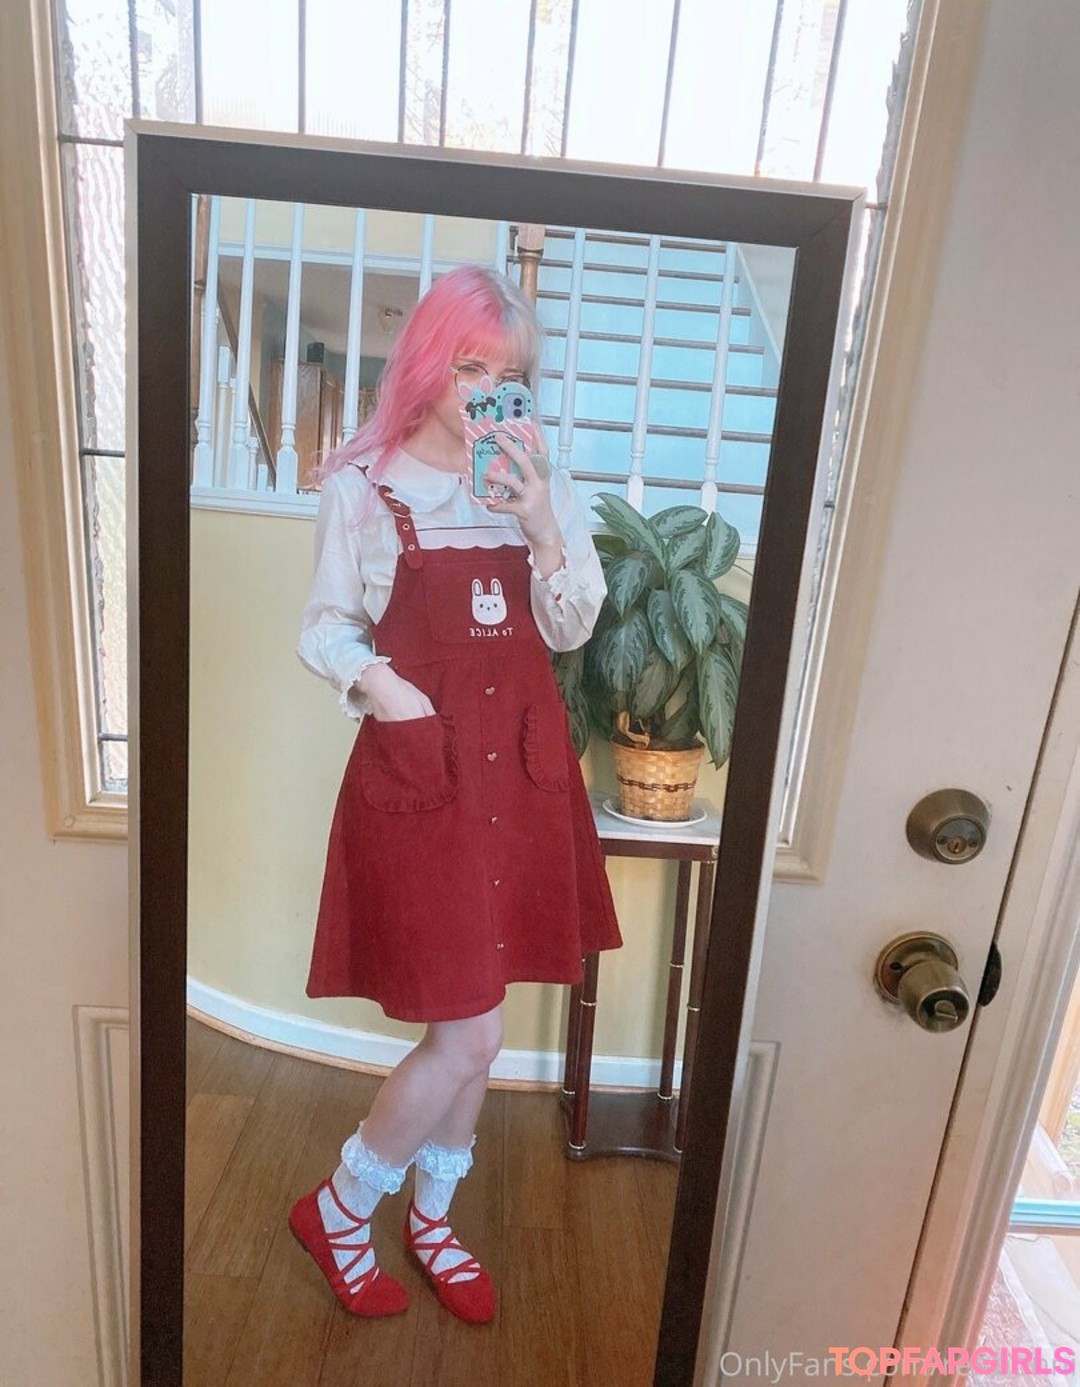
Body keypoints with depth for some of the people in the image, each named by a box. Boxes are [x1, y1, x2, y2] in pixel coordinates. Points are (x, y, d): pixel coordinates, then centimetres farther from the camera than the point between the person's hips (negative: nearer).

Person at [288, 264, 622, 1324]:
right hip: (420, 770, -4)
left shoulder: (541, 482, 6)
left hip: (523, 768, 4)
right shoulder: (364, 486, -3)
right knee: (467, 1036, -1)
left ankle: (431, 1216, 42)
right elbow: (325, 627, 3)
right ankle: (335, 1212, 29)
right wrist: (375, 679, -17)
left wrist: (543, 525, -11)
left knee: (469, 1027, 15)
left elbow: (570, 630, 3)